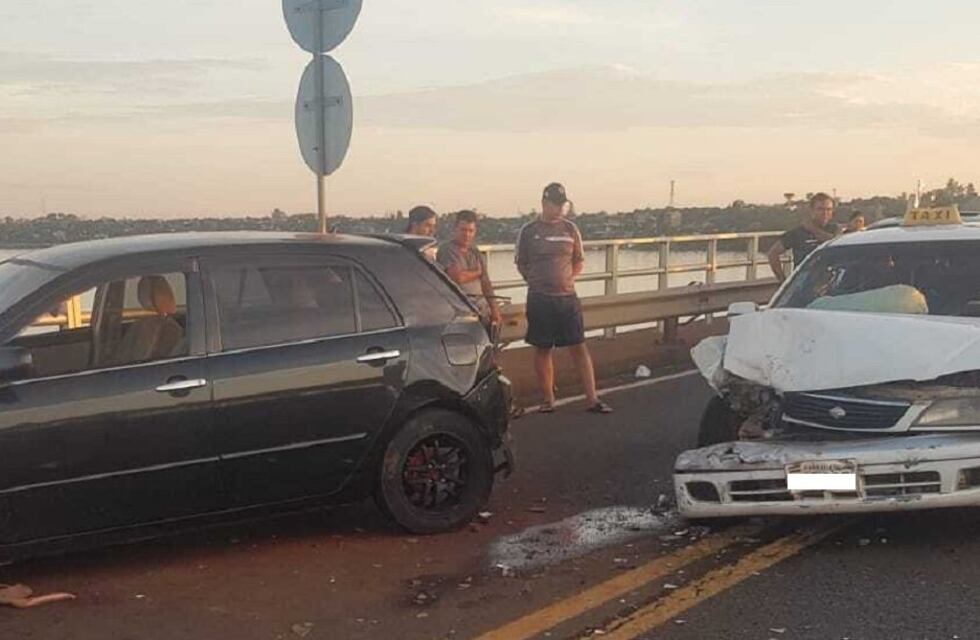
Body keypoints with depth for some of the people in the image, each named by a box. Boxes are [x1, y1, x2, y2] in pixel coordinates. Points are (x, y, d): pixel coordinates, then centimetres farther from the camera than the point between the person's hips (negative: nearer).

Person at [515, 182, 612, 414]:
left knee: (580, 347, 0)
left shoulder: (570, 229, 7)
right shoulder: (528, 231, 0)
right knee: (543, 350, 5)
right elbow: (521, 264, 8)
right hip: (540, 299, -1)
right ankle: (548, 399, 16)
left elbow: (579, 260, 15)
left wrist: (571, 277, 0)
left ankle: (592, 399, 3)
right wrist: (536, 283, -2)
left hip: (567, 296, 2)